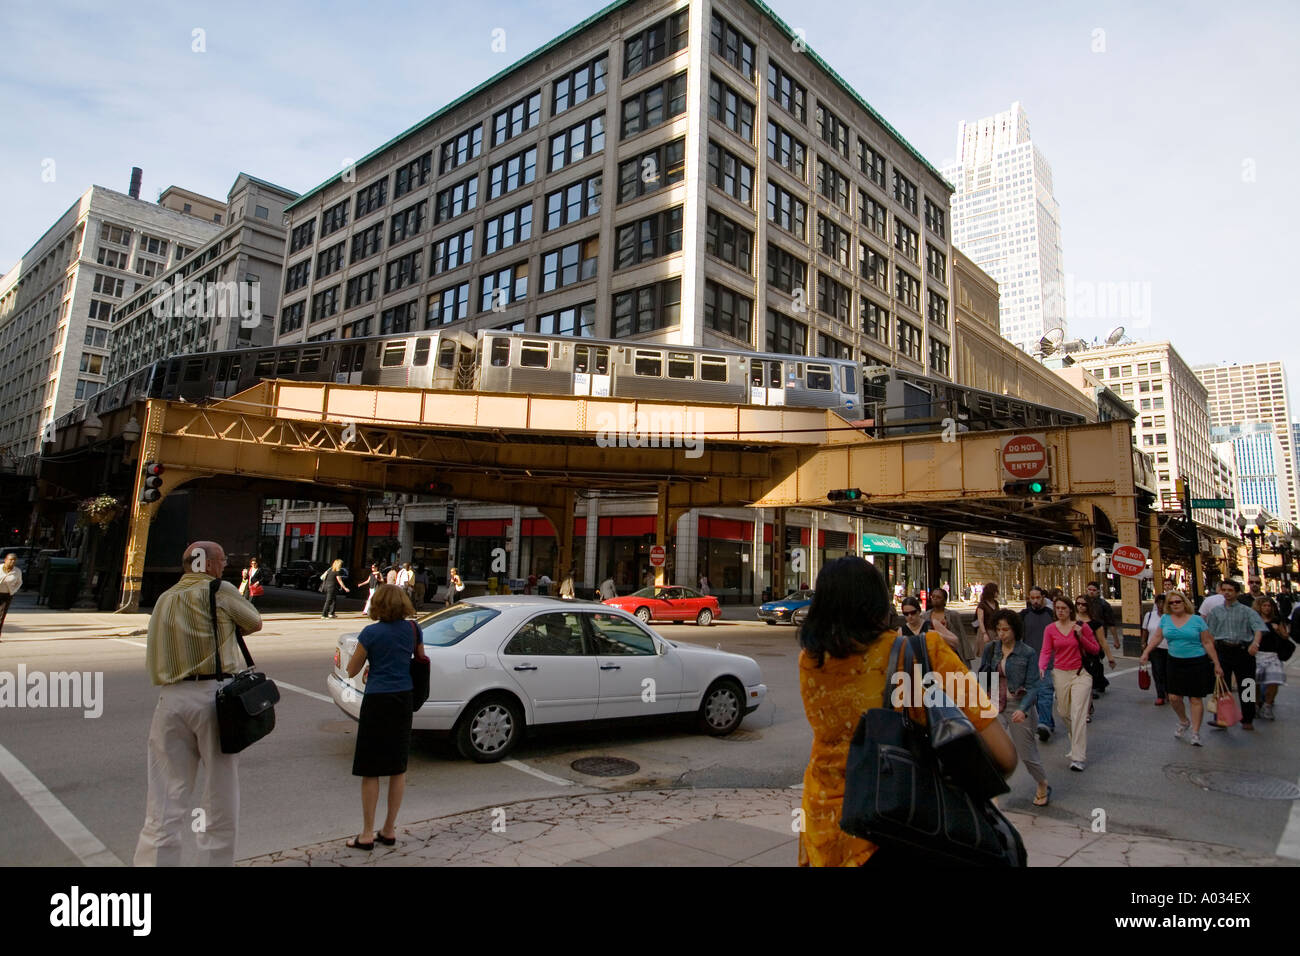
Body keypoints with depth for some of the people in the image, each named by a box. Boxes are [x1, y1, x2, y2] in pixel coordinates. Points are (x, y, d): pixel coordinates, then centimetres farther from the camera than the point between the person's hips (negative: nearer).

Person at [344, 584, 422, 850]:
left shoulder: (370, 633, -11)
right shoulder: (412, 629, 0)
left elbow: (352, 671, -2)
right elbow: (421, 658, 15)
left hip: (377, 701, -4)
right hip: (404, 699, 5)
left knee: (370, 771, 6)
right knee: (398, 768, 13)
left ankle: (367, 835, 13)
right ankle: (389, 830, 23)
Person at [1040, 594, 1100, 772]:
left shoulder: (1081, 627, -2)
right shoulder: (1050, 629, 2)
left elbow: (1095, 649, 3)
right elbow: (1046, 651, -1)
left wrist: (1081, 637, -14)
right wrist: (1041, 667, -18)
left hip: (1080, 674, -3)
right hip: (1060, 674, 3)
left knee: (1078, 714, -10)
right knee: (1063, 712, 11)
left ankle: (1079, 758, -8)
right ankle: (1077, 741, 42)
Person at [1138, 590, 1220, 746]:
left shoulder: (1197, 620, -3)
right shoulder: (1165, 619, 4)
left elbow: (1207, 642, -1)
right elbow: (1157, 637, 6)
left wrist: (1216, 664, -2)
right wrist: (1146, 653, -5)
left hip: (1197, 663, -2)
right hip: (1175, 663, 3)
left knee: (1195, 698, 1)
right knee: (1174, 697, 1)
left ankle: (1195, 732, 13)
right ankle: (1184, 722, 29)